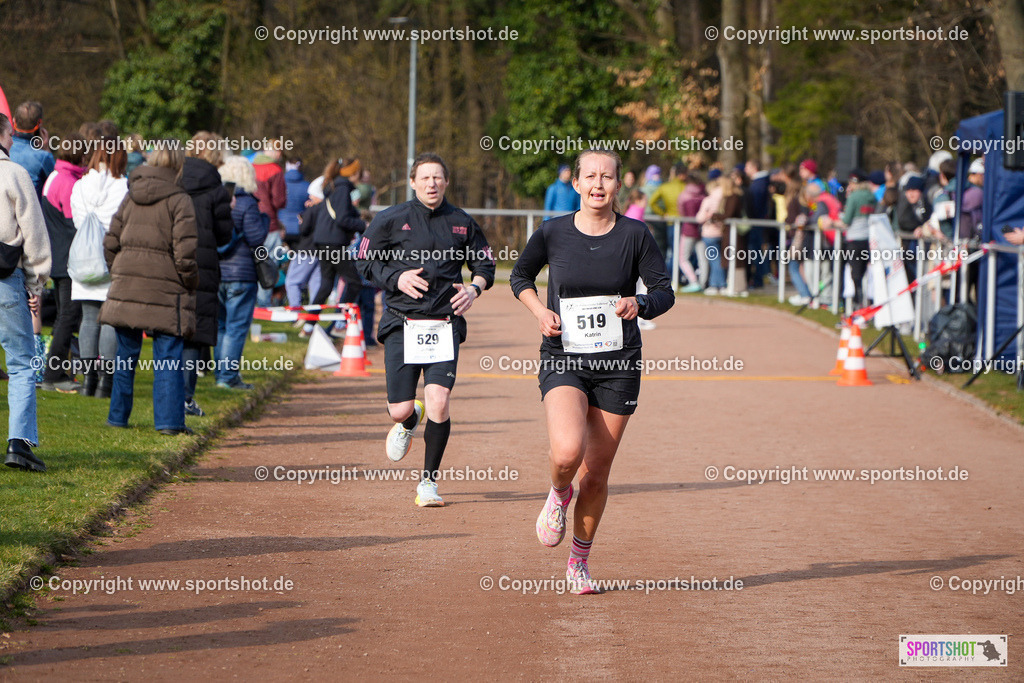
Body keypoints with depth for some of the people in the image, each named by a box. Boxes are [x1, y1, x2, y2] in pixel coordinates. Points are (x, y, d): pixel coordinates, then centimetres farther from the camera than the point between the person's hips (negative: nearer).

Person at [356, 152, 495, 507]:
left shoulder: (462, 223, 8)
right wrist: (396, 278, -11)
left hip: (446, 324, 1)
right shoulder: (391, 220, 2)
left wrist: (475, 288, -1)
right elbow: (365, 261, 6)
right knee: (399, 410, -2)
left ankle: (428, 481, 2)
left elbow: (486, 262, 19)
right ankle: (409, 421, 38)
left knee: (439, 404, -15)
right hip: (402, 324, -1)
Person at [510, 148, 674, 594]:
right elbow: (520, 277, 14)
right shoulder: (553, 233, -2)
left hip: (618, 365, 1)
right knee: (568, 452, -26)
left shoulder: (635, 235, -3)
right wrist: (540, 311, -4)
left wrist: (641, 304, -20)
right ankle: (558, 495, 11)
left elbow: (665, 292, 2)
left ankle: (579, 561, 26)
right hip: (562, 361, -1)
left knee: (597, 474, 5)